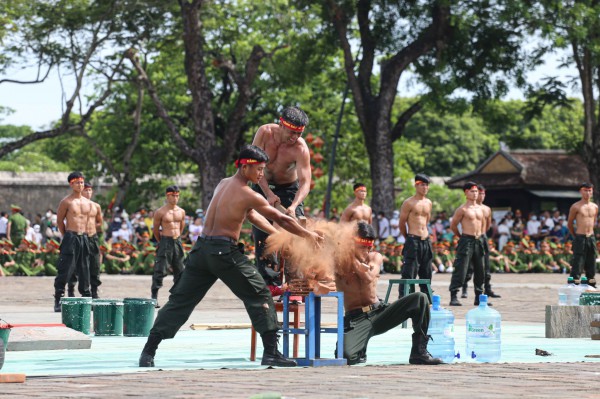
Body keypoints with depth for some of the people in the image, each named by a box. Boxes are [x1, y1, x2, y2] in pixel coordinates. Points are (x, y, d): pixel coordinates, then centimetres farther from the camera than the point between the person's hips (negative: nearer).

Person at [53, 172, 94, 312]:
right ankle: (58, 300, -8)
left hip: (84, 237, 6)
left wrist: (85, 234, 16)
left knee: (84, 270, 9)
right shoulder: (66, 202, -4)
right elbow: (59, 220, 1)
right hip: (70, 238, -6)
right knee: (65, 270, -9)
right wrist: (66, 235, 2)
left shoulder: (88, 203, 13)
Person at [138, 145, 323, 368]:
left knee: (180, 300, 10)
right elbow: (281, 219, -3)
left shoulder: (223, 184, 17)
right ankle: (271, 353, -1)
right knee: (260, 297, 4)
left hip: (202, 249, 7)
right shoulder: (248, 195, -7)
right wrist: (308, 235, 9)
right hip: (224, 251, -7)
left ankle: (149, 351, 5)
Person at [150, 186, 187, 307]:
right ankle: (154, 297, -7)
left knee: (179, 271, 9)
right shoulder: (160, 212, -6)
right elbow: (155, 230, 2)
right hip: (165, 242, -5)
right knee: (160, 270, -9)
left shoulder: (181, 212, 9)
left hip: (177, 242, 5)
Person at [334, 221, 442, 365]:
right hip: (356, 320, -4)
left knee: (420, 299, -14)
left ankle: (419, 352, -10)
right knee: (346, 354, -34)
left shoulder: (375, 257, 7)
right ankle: (361, 352, 7)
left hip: (379, 312, 4)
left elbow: (368, 277, -13)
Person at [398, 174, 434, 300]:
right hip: (413, 241, -7)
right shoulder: (409, 203, -7)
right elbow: (402, 223, -3)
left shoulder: (429, 203, 14)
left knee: (426, 272, 10)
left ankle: (427, 298, 17)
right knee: (409, 272, -10)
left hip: (426, 241, 7)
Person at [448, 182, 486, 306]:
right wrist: (461, 236, 7)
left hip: (478, 241, 7)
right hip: (466, 241, -7)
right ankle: (453, 297, -10)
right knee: (460, 269, -10)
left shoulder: (480, 208, 13)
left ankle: (479, 296, 17)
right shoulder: (462, 209, -7)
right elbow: (453, 225, -2)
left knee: (480, 270, 9)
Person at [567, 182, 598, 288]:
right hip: (580, 239, -5)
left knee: (591, 264, 9)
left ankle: (592, 286, 15)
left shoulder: (595, 207, 9)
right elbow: (569, 224, 2)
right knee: (577, 265, -7)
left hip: (591, 238, 5)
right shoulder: (576, 207, -5)